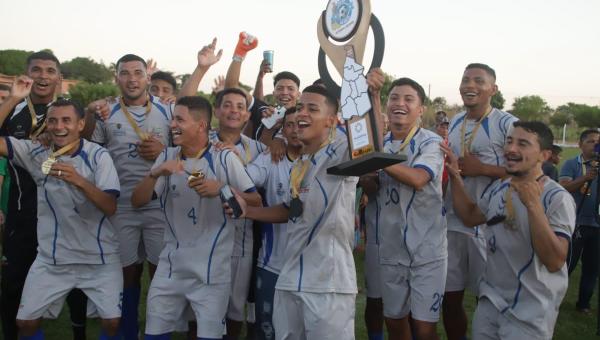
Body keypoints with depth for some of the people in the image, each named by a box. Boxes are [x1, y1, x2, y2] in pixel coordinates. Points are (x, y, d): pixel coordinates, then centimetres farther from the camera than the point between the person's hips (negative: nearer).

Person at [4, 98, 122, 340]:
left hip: (99, 258, -2)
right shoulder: (36, 153, -2)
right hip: (51, 259, 3)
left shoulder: (98, 155, -11)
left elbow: (110, 208, -17)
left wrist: (79, 180, -33)